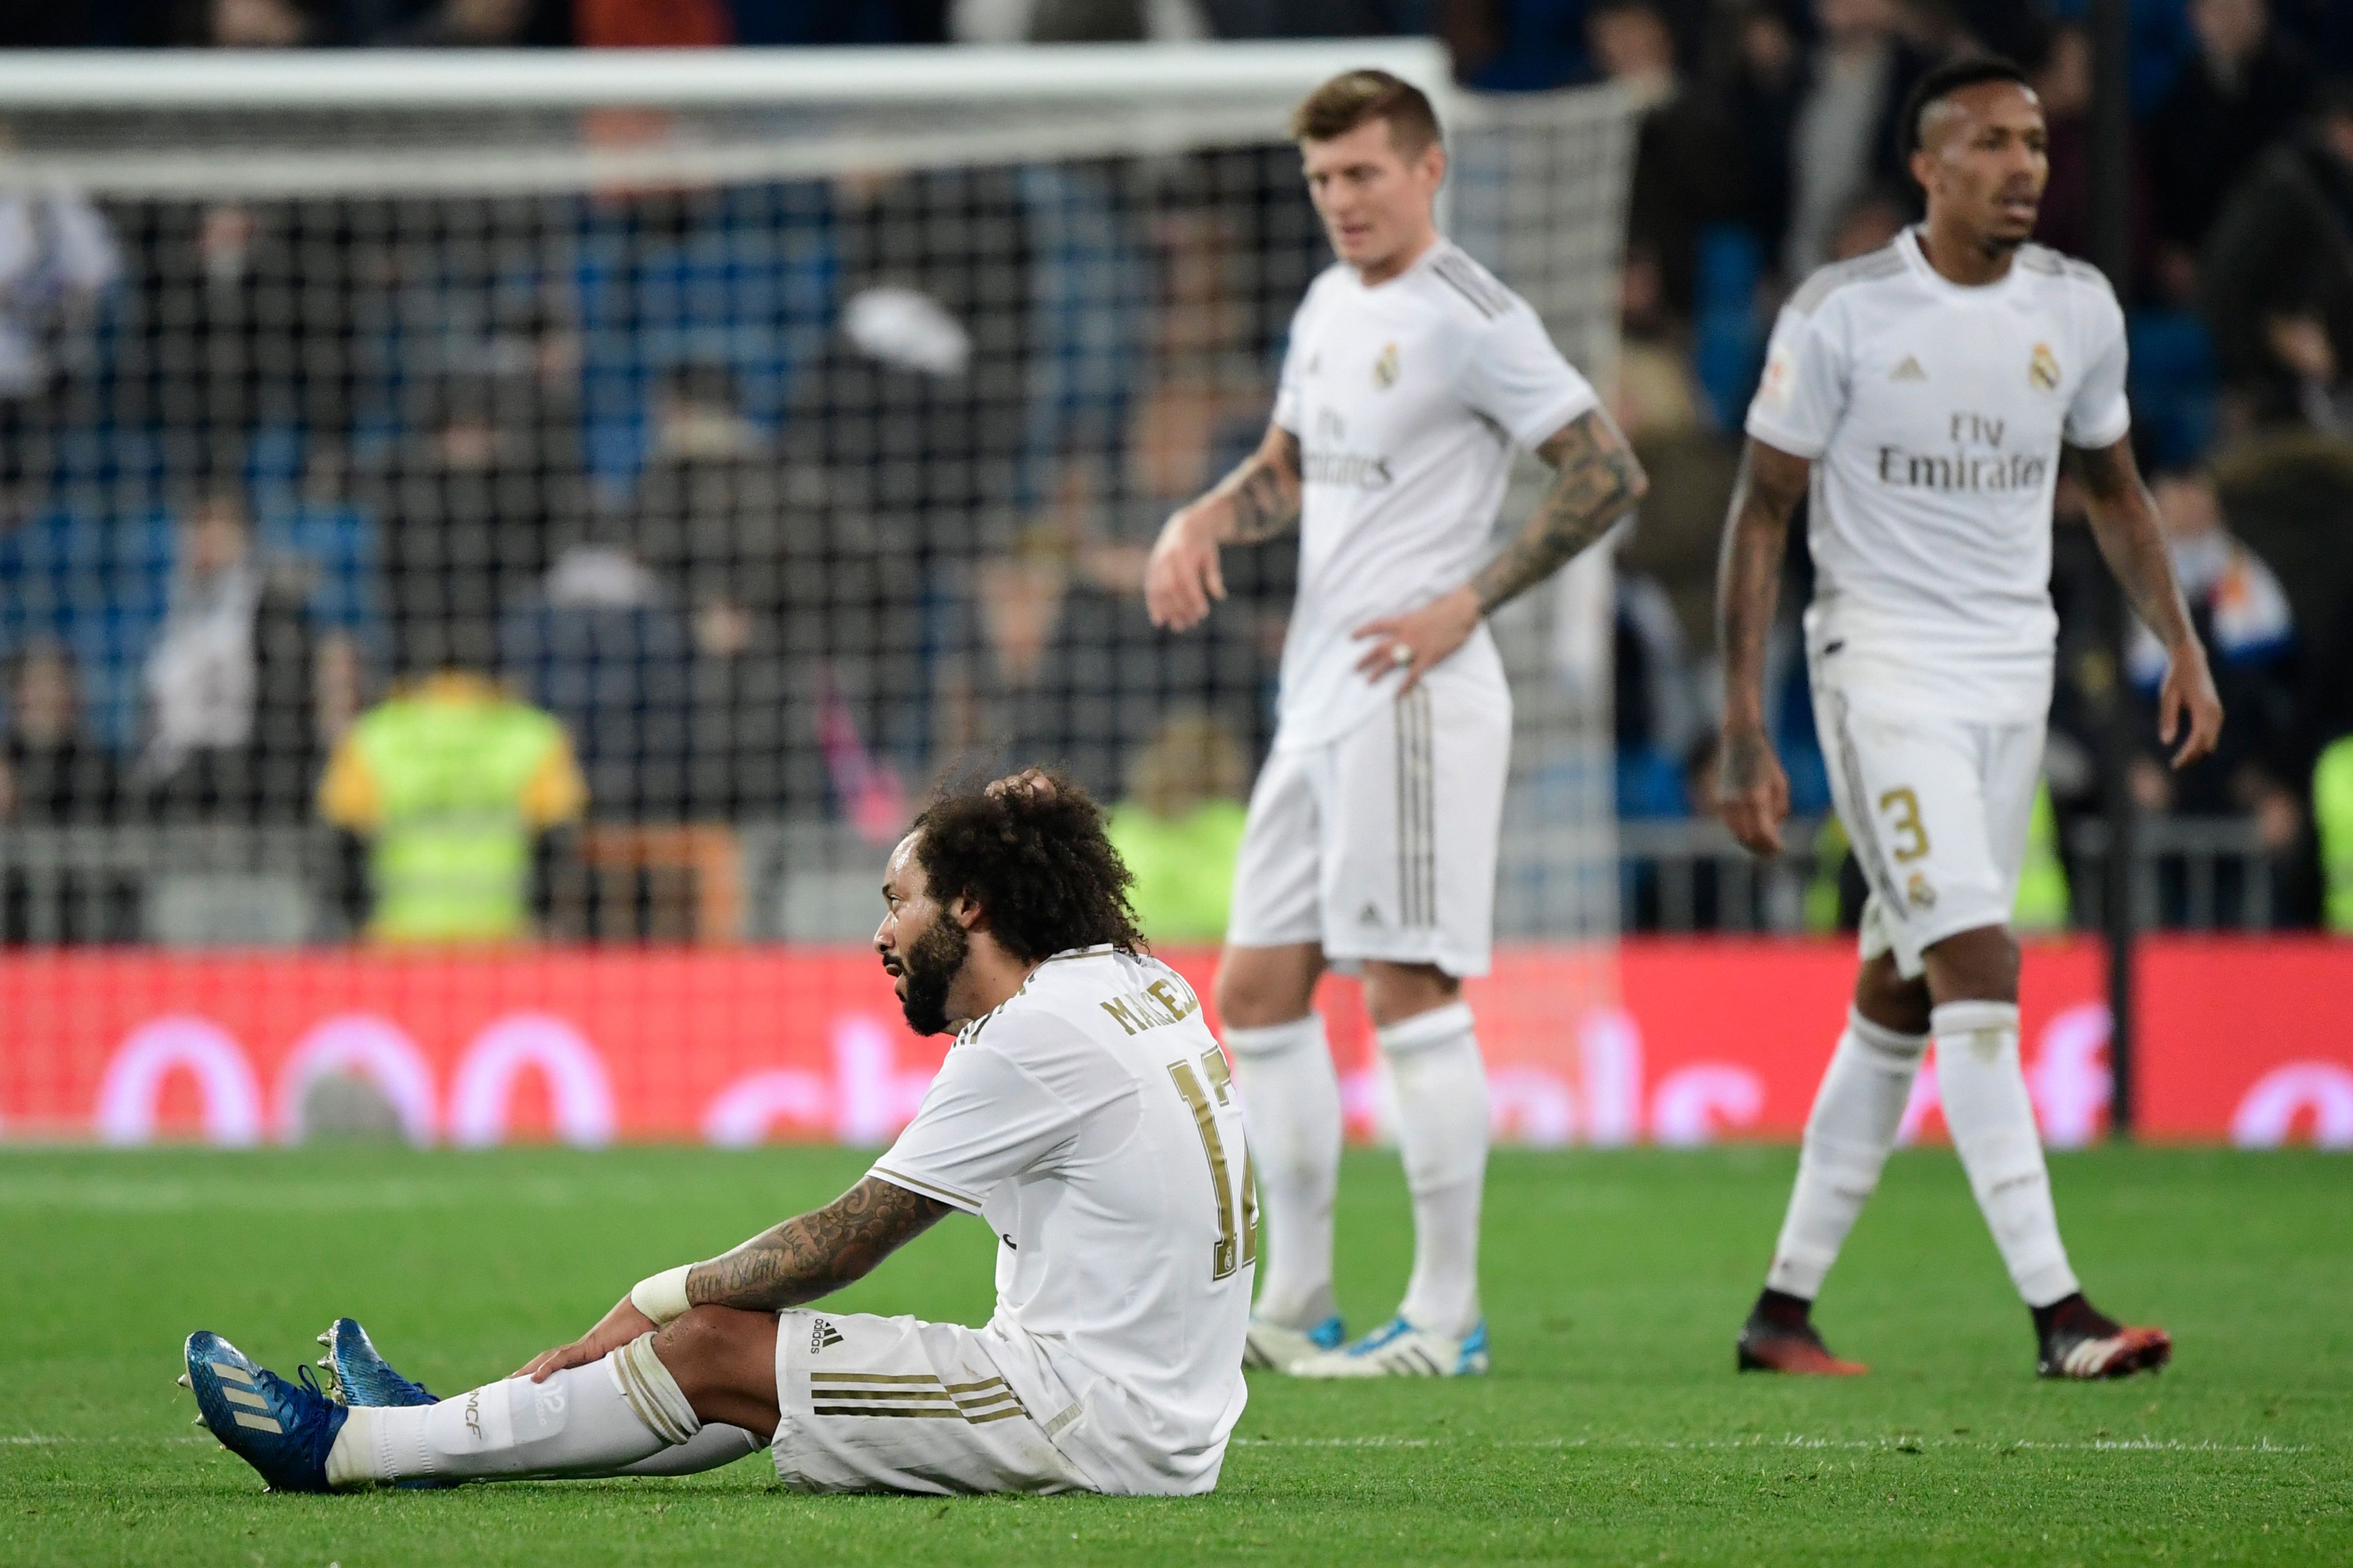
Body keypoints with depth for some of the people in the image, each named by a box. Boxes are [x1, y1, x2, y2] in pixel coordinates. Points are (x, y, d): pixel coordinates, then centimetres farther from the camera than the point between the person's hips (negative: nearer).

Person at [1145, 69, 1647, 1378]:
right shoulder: (1330, 306, 16)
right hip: (1318, 703, 9)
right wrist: (1202, 523, 7)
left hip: (1412, 692, -9)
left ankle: (1447, 1316, -5)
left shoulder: (1472, 320, -10)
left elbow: (1610, 474, -12)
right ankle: (1295, 1308, 16)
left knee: (1410, 995, -10)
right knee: (1258, 992, 9)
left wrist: (1467, 605, -15)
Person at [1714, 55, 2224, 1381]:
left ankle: (1786, 1306, 15)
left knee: (1900, 998, 7)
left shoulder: (2078, 310, 6)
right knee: (1979, 973, -16)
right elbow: (1765, 512, -4)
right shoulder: (1843, 314, -8)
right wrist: (1744, 730, -8)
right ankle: (2058, 1314, -20)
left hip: (2014, 675, 5)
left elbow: (2113, 486, 22)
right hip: (1885, 665, -5)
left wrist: (2181, 643, 12)